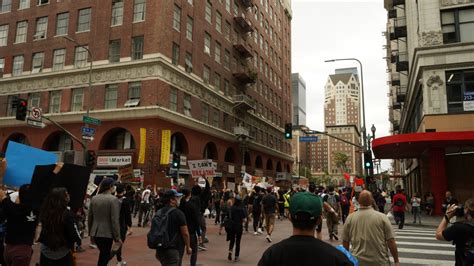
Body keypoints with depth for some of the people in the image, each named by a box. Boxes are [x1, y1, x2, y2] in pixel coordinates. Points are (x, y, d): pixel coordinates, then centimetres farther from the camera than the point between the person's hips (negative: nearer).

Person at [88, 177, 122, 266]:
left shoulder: (94, 198, 3)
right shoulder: (114, 200, -16)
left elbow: (89, 217, 11)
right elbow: (115, 221, -17)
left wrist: (90, 231, 23)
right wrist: (117, 237, -10)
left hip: (95, 233, 6)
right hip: (107, 233, -6)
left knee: (104, 255, 23)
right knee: (103, 258, 7)